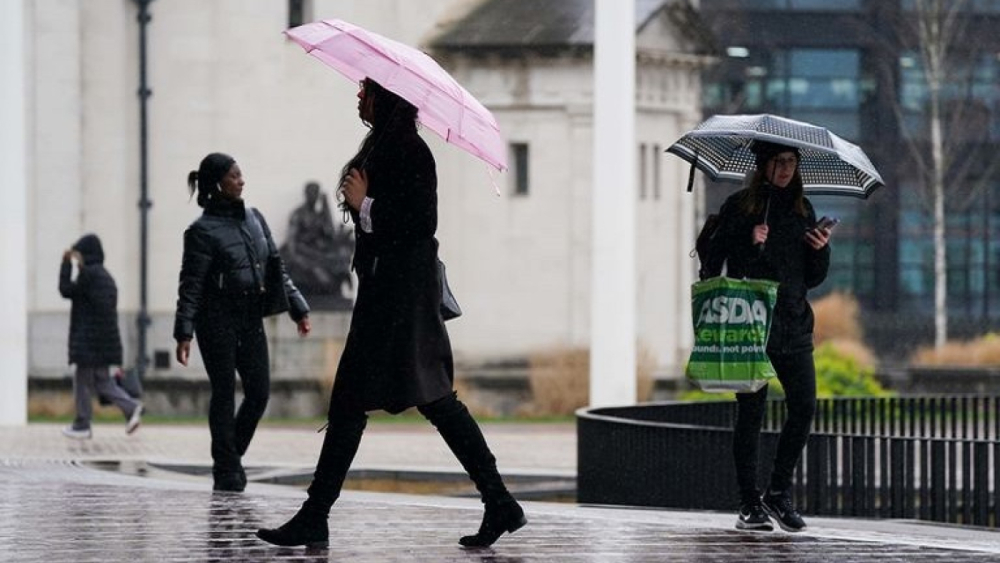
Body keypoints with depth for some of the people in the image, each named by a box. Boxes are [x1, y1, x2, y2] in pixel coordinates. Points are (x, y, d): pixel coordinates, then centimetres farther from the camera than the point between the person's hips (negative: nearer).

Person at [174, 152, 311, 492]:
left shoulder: (254, 219, 11)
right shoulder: (203, 230, -9)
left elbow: (276, 269, 17)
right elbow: (191, 285, -11)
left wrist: (298, 309, 14)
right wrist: (184, 333, -17)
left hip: (251, 319, 6)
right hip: (218, 321, -6)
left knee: (259, 393, 2)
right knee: (224, 394, -2)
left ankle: (231, 458, 19)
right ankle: (227, 471, 5)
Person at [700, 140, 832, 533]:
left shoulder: (801, 210, 14)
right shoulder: (738, 208, 1)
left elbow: (813, 279, 16)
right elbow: (713, 264, -4)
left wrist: (820, 250, -2)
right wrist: (750, 245, -17)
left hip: (793, 325, 4)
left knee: (804, 406, -7)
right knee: (750, 412, -2)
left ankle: (779, 492, 6)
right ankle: (749, 503, 5)